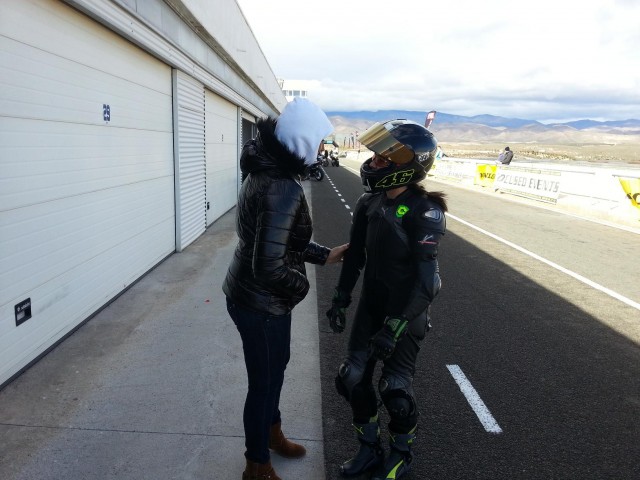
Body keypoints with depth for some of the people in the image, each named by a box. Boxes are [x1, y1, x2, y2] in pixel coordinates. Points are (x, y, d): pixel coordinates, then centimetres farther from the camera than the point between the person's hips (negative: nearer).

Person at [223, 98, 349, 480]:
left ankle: (272, 432, 54)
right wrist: (301, 285, -14)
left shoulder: (269, 170, 2)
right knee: (264, 382, 12)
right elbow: (269, 267, -34)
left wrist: (325, 255, 10)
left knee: (277, 365, 28)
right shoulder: (283, 188, -30)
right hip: (261, 302, -10)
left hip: (254, 295, 10)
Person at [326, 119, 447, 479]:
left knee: (395, 386, 3)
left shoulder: (424, 211, -20)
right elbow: (355, 255, 7)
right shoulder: (369, 203, -1)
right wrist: (341, 299, 6)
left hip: (408, 309, -6)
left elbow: (425, 277, -23)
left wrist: (395, 325, -25)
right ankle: (370, 449, 32)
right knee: (353, 377, 8)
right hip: (372, 302, 6)